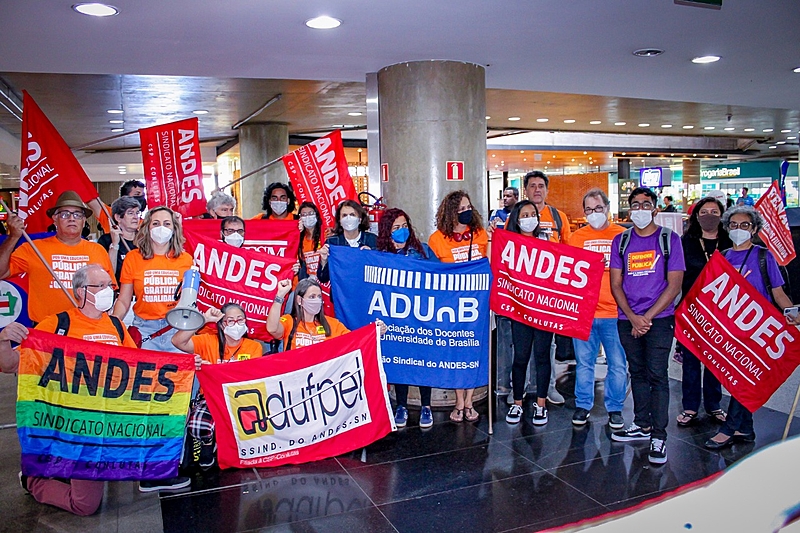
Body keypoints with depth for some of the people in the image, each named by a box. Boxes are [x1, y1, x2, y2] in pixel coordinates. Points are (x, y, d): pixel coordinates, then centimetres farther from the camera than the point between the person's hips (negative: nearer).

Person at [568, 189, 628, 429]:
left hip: (614, 311, -1)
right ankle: (583, 405, 25)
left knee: (618, 364, 6)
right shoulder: (577, 237, 7)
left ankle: (615, 409, 22)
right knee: (584, 362, 10)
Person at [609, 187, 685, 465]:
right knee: (637, 373, 13)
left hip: (659, 318, -3)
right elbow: (616, 284, 5)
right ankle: (642, 425, 26)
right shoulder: (621, 241, 8)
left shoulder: (669, 239, 0)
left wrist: (648, 317, -11)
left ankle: (659, 437, 2)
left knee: (657, 375, -5)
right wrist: (633, 317, -7)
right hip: (628, 320, 3)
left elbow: (674, 284, -5)